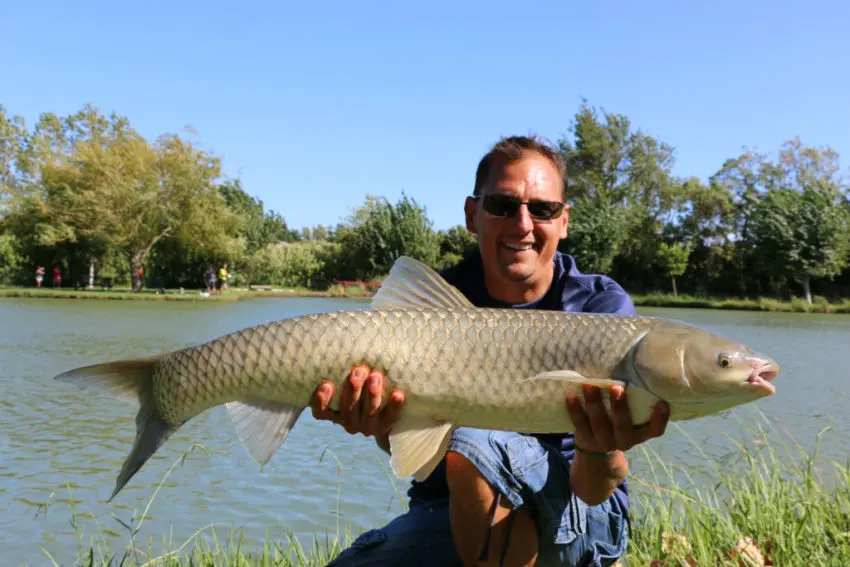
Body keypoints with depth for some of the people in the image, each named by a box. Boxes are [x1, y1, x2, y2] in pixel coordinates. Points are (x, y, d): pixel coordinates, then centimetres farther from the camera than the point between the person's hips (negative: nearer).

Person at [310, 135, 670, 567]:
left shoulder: (602, 305, -13)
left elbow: (594, 491, -20)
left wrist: (599, 450, -44)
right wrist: (378, 422, -38)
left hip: (580, 517, -1)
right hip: (449, 513, 2)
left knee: (473, 445, -32)